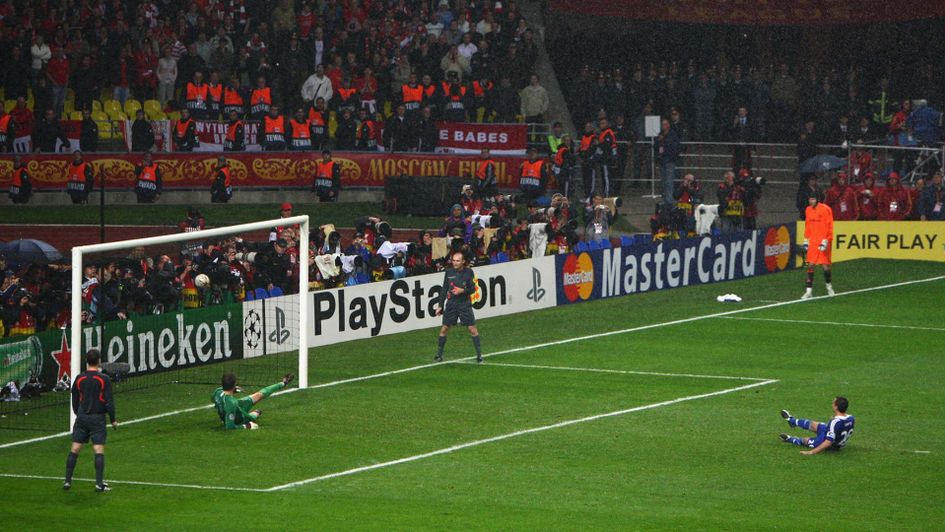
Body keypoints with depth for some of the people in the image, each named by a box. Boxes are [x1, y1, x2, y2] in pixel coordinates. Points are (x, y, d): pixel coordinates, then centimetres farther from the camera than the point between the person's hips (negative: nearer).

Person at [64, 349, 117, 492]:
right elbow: (109, 401, -9)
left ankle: (67, 481, 6)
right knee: (99, 451, -2)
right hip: (97, 419, -3)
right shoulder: (104, 379, -9)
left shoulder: (79, 379, 2)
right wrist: (113, 420, 2)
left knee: (74, 450, 6)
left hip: (81, 417, 3)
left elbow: (74, 401, 12)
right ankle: (99, 484, -7)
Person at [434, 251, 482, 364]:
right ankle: (439, 355, 14)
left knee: (473, 329, -5)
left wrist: (462, 290, -19)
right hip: (451, 304, 2)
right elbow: (444, 290, 8)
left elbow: (473, 289, -1)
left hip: (465, 304, -2)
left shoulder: (468, 272, -3)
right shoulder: (449, 272, 2)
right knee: (444, 329, 2)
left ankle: (479, 354, 4)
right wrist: (440, 306, 6)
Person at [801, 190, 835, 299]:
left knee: (825, 265, -1)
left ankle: (829, 286, 24)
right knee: (810, 265, -3)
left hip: (823, 241, -5)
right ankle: (809, 291, -1)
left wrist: (825, 241, -16)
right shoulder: (808, 210, 10)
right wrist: (806, 240, 13)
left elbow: (829, 227, -11)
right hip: (812, 242, 5)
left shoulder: (825, 209, -9)